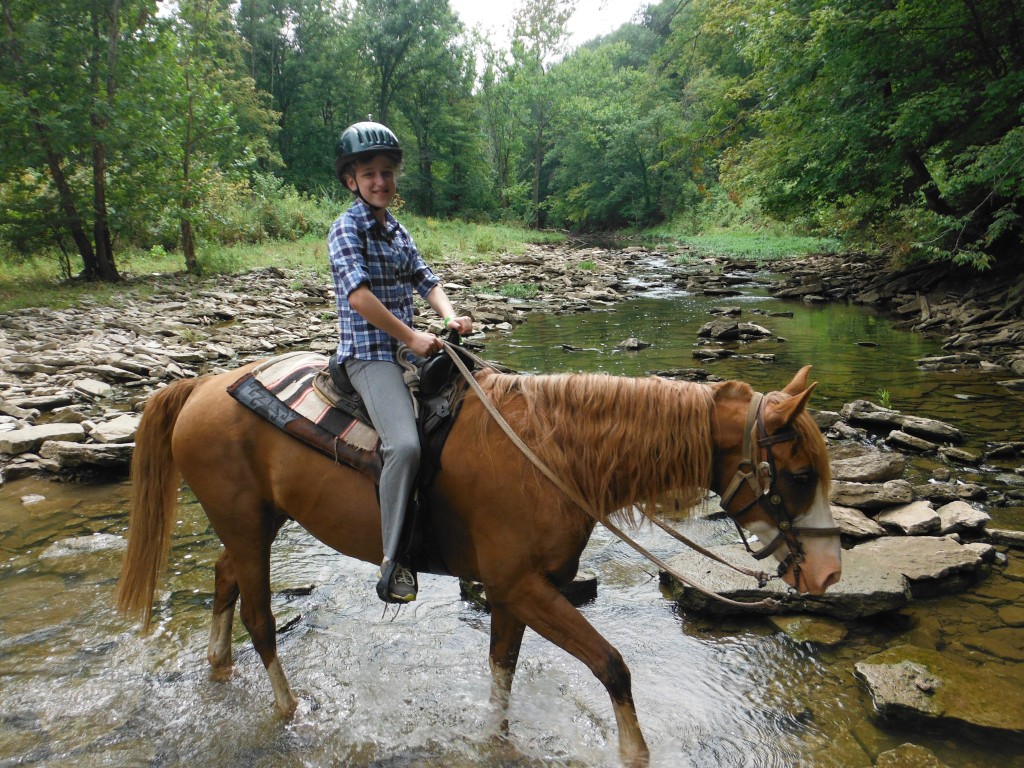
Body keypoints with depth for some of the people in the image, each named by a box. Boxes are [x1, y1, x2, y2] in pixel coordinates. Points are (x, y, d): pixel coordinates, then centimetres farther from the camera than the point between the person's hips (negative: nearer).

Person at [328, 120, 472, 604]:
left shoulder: (396, 230, 17)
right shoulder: (347, 229, -7)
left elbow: (426, 281, 11)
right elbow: (359, 295, -19)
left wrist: (450, 316, -9)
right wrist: (411, 337, -18)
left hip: (408, 346, 9)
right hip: (369, 352, -9)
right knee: (404, 445, -31)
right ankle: (393, 560, -21)